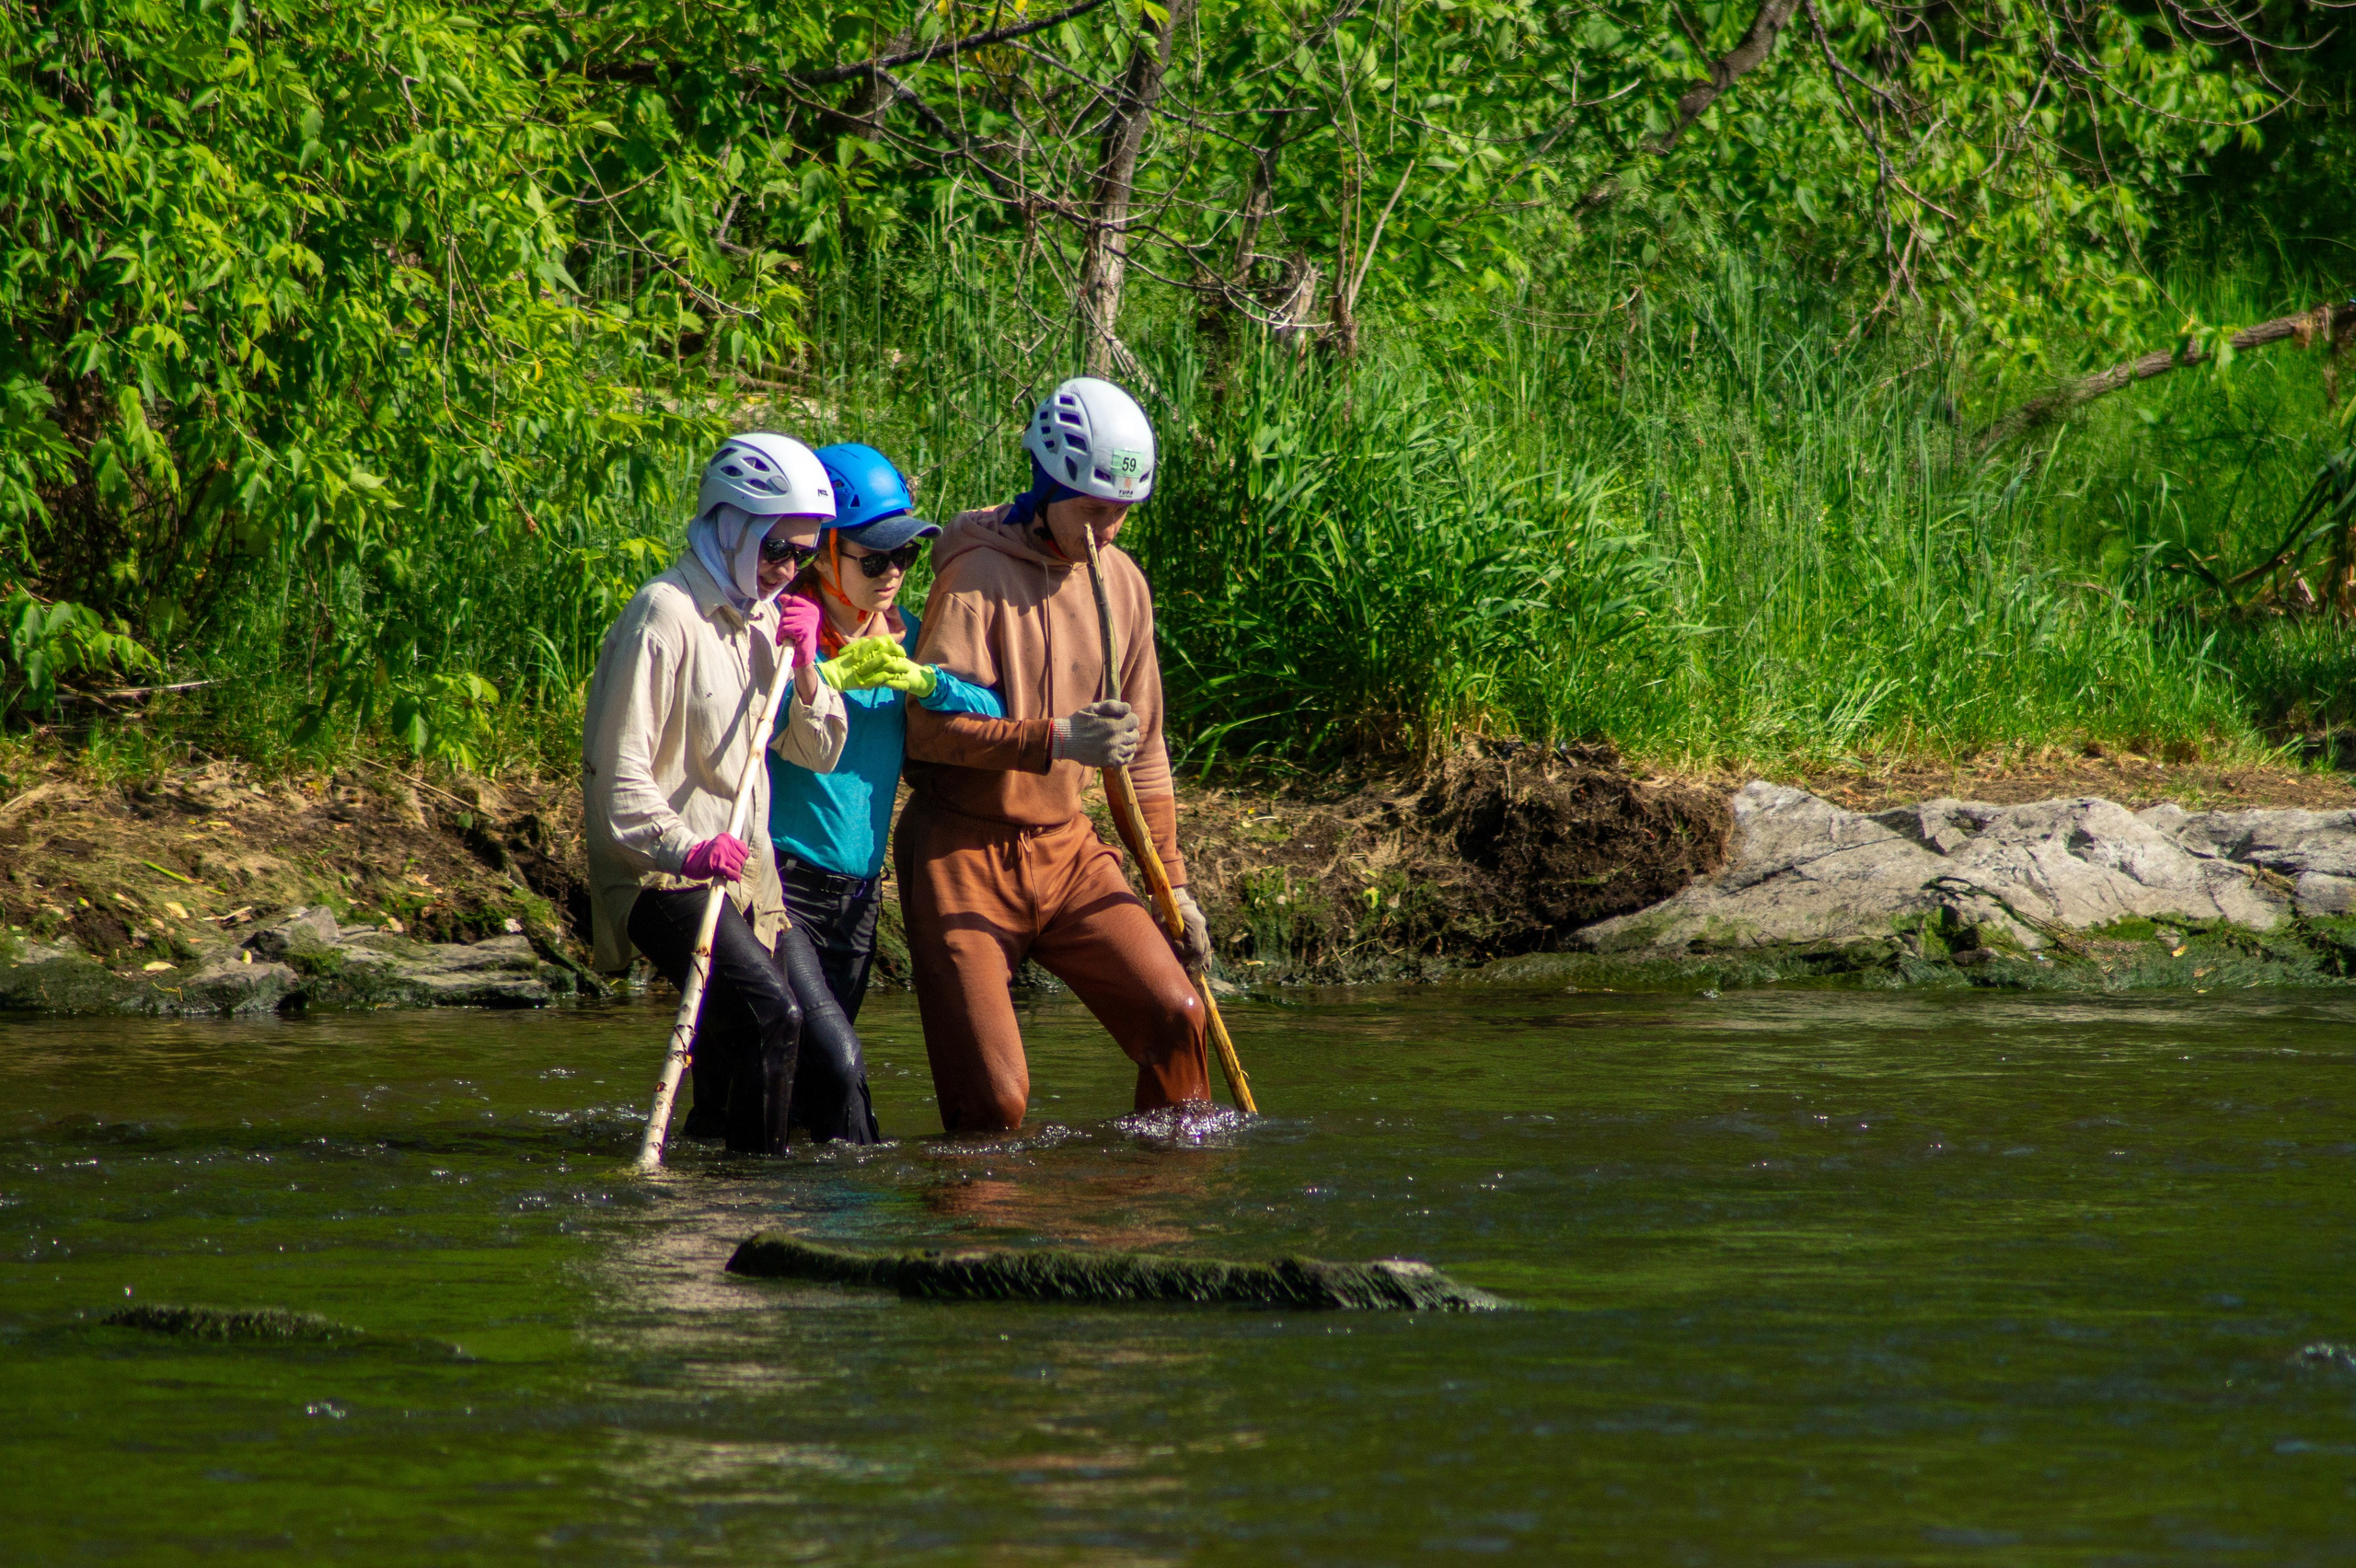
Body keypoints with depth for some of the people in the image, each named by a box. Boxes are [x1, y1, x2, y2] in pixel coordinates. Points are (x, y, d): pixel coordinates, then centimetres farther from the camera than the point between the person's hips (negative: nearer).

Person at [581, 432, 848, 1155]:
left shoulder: (762, 618, 14)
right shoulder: (665, 616, -13)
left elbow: (819, 751, 17)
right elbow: (618, 773, -17)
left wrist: (803, 667, 0)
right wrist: (685, 848, -30)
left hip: (742, 878, 8)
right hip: (662, 878, -8)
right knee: (770, 1013, -26)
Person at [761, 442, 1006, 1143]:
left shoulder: (905, 638, 8)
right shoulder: (777, 631, -10)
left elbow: (992, 715, -1)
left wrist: (923, 682, -18)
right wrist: (831, 678, -30)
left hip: (858, 894, 7)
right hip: (780, 886, -7)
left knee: (812, 1084, 12)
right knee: (835, 1060, -21)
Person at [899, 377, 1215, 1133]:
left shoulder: (1122, 583, 10)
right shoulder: (977, 573, -10)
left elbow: (1141, 745, 17)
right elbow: (931, 724, -18)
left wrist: (1171, 879, 13)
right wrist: (1056, 740, -27)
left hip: (1066, 847, 5)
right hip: (965, 849, -5)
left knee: (1174, 1013, -11)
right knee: (993, 1099, -12)